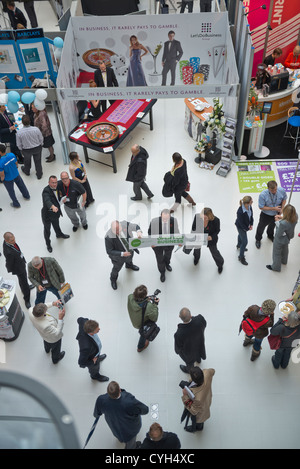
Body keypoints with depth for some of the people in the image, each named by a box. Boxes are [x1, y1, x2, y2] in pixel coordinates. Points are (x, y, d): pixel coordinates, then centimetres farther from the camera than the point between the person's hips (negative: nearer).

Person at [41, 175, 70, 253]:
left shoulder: (56, 188, -7)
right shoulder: (46, 191, -34)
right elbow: (47, 200, -54)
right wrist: (53, 207, -69)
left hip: (55, 212, 7)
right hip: (47, 214, -7)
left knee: (56, 225, 34)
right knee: (47, 230, 17)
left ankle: (59, 234, 65)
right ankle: (48, 244, 40)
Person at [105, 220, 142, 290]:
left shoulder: (125, 224, -32)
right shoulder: (108, 237, -41)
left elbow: (136, 226, -14)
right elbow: (109, 251, -31)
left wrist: (139, 232, -37)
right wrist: (122, 254, -41)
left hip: (130, 250, 4)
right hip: (119, 256, -4)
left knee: (129, 260, 37)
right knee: (116, 268, 25)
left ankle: (129, 265, 76)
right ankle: (113, 279, 60)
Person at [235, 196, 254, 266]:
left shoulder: (249, 206, -22)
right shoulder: (240, 212, -42)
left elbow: (251, 215, -3)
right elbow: (241, 223, -28)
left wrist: (251, 224, -5)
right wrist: (247, 229, -14)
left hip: (246, 225, 7)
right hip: (241, 227, -7)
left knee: (241, 235, 35)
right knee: (245, 242, 2)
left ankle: (239, 245, 66)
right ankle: (241, 257, 22)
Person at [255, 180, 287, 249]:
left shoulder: (282, 190, -25)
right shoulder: (263, 195, -36)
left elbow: (284, 199, -3)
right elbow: (261, 207, -26)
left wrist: (282, 208, -14)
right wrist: (273, 208, -30)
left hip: (276, 214, 4)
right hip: (266, 215, -4)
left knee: (272, 225, 31)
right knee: (261, 227, 19)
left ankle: (270, 235, 63)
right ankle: (258, 239, 48)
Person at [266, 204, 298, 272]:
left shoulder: (283, 223, -47)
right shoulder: (295, 216, -27)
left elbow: (279, 235, -28)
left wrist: (277, 222, -24)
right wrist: (282, 217, -14)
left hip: (280, 240, -7)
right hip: (287, 238, 7)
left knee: (277, 253, 23)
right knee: (285, 249, 36)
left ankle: (276, 267, 48)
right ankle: (284, 261, 65)